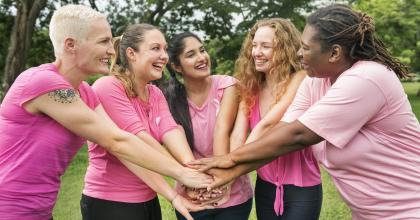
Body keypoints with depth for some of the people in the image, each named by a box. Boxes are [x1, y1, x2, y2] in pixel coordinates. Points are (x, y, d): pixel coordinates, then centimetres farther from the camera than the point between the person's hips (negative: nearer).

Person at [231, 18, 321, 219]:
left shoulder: (300, 80, -14)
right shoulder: (251, 89, 2)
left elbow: (266, 125, -25)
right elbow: (238, 135, -12)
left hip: (301, 188, -5)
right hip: (265, 186, 5)